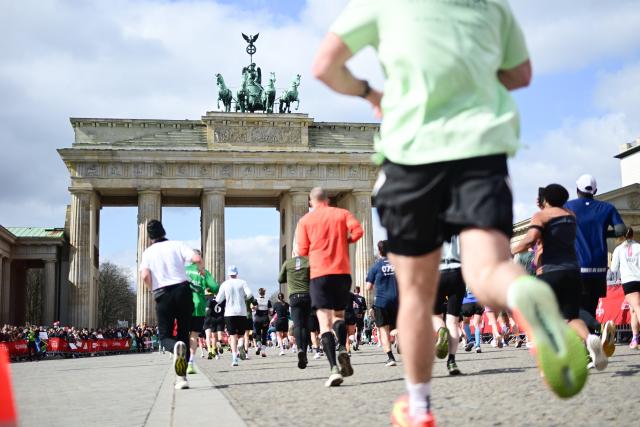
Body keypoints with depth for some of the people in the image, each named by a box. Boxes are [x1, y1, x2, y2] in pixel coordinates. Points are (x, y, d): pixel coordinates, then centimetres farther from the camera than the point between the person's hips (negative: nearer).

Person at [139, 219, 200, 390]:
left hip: (162, 294, -1)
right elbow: (197, 258, -8)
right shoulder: (177, 245, 7)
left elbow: (145, 275, -8)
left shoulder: (148, 252, 7)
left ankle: (176, 346, -29)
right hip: (182, 289, 1)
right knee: (184, 334, 11)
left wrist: (153, 289, 10)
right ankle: (181, 377, 3)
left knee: (165, 336, 9)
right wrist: (199, 265, 15)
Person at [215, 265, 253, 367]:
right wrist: (244, 298, 10)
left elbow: (218, 300, 2)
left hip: (229, 313, 0)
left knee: (233, 336, -2)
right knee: (241, 335, 14)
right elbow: (249, 294, -10)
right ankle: (241, 345, -19)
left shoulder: (224, 284, 4)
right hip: (242, 312, 1)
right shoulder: (242, 282, 4)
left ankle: (234, 358, -14)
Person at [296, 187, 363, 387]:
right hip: (342, 272, 2)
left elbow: (302, 251, 4)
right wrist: (345, 241, 14)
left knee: (325, 322, -6)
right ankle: (342, 349, -8)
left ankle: (334, 368, -22)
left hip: (319, 273, -2)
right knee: (338, 315, 20)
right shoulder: (342, 213, 10)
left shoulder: (305, 220, 7)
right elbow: (357, 230, -5)